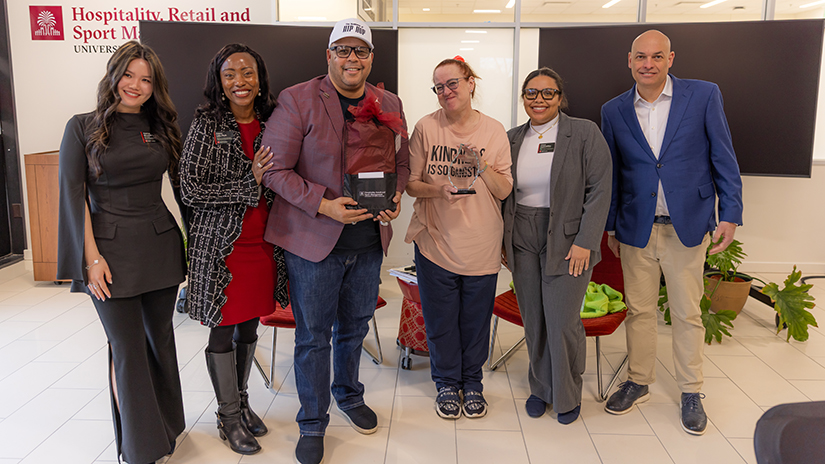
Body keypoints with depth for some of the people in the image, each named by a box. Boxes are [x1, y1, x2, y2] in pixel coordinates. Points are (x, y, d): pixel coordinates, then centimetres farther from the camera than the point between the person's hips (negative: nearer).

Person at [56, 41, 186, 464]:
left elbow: (180, 179, 13)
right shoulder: (83, 127, -1)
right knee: (127, 349, 2)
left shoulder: (160, 128, 9)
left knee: (160, 339, 13)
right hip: (111, 250, -3)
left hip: (161, 247, 4)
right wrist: (92, 257, -11)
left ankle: (166, 426, 32)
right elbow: (73, 194, -4)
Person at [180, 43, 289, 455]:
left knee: (249, 327, 16)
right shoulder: (206, 126, -7)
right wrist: (249, 184, -19)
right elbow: (190, 190, -13)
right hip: (221, 246, -4)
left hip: (263, 245, 4)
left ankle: (242, 401, 35)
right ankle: (228, 415, 25)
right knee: (223, 330, 7)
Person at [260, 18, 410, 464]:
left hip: (369, 240, 5)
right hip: (312, 242, -4)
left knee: (354, 326, 21)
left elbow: (400, 161, 16)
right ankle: (312, 424, 26)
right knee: (314, 335, 7)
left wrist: (395, 196, -5)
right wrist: (324, 205, -21)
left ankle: (349, 395, 46)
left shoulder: (389, 105, 6)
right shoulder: (296, 100, -9)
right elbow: (275, 170, -11)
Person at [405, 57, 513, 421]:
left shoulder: (494, 131, 0)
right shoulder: (426, 128, -2)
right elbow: (410, 183, 0)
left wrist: (483, 167, -18)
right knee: (440, 319, 9)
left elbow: (505, 191, 0)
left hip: (481, 245, 1)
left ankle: (472, 382, 32)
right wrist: (438, 190, -19)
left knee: (476, 319, 10)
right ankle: (447, 383, 30)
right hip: (436, 240, 0)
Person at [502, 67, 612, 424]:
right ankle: (541, 387, 31)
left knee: (562, 323, -1)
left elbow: (600, 190, -7)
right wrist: (503, 240, 8)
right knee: (533, 321, 10)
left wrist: (584, 242, -13)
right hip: (522, 241, 4)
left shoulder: (585, 133, -3)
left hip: (566, 242, -4)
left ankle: (568, 395, 22)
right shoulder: (512, 139, 10)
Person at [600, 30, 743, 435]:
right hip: (636, 229, 2)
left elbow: (723, 158, 0)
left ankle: (691, 393, 25)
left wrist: (730, 214, -4)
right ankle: (638, 382, 29)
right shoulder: (614, 111, 3)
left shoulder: (704, 96, -3)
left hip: (687, 226, -2)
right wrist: (610, 227, 11)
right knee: (638, 310, 12)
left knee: (687, 313, 8)